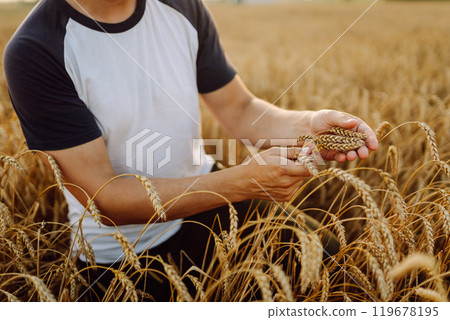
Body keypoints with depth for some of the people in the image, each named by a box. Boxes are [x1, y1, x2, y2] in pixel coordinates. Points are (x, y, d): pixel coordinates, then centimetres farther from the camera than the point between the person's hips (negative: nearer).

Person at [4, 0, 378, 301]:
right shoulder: (35, 51, -23)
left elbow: (241, 110, -2)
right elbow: (103, 196, -27)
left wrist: (308, 124, -23)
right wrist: (242, 181, -34)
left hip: (203, 199, 5)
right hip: (124, 250, -4)